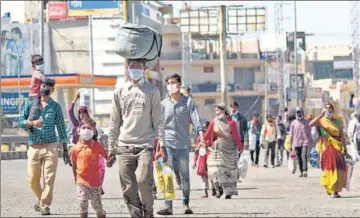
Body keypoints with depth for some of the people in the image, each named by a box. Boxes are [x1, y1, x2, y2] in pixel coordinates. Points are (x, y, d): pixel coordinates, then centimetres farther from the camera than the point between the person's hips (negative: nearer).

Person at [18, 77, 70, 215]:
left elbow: (61, 128, 9)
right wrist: (32, 123, -18)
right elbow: (20, 122, 2)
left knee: (49, 179, -7)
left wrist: (65, 150, 5)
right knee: (32, 179, 2)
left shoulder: (55, 107, 8)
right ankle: (41, 199, 27)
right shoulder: (29, 104, 9)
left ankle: (44, 205, 2)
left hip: (50, 147, -1)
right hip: (33, 147, 1)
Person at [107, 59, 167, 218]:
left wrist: (162, 144, -7)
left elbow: (158, 120, 2)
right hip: (125, 146, 3)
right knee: (128, 188, -1)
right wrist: (111, 148, 9)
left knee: (143, 180, -18)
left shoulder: (152, 91, 5)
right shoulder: (120, 91, 10)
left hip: (145, 145, -3)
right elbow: (114, 122, 12)